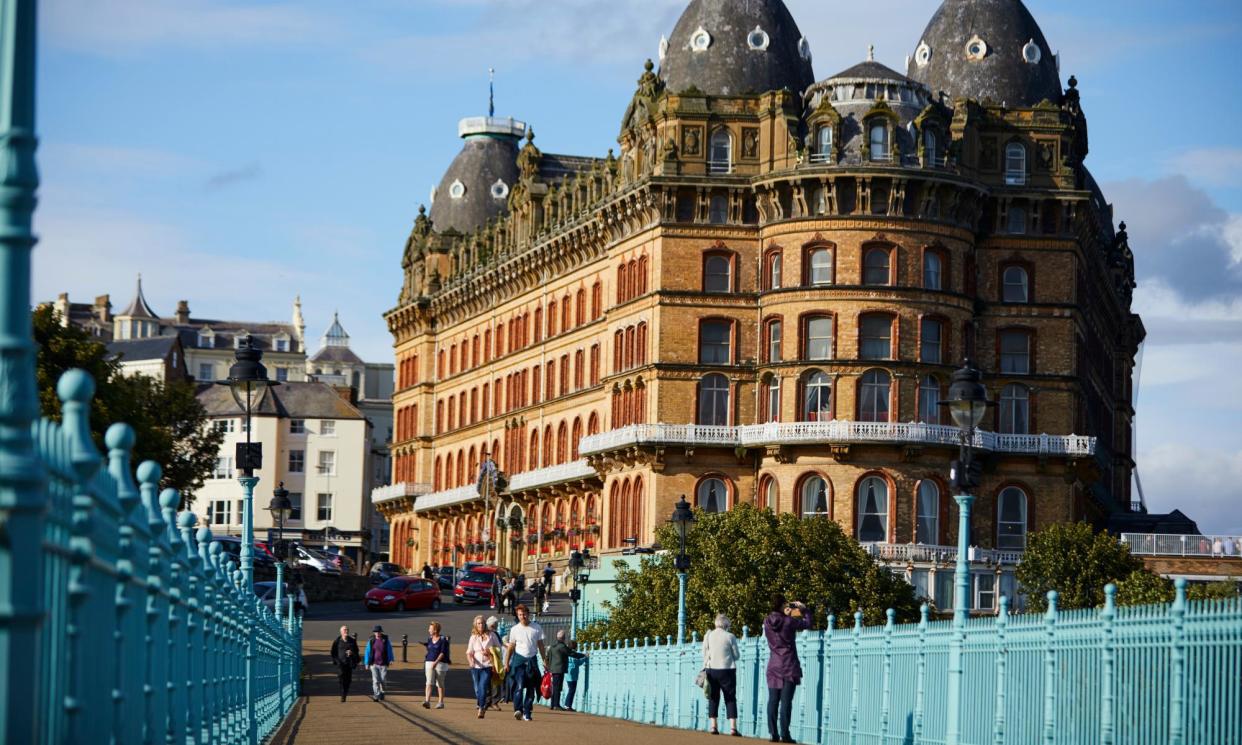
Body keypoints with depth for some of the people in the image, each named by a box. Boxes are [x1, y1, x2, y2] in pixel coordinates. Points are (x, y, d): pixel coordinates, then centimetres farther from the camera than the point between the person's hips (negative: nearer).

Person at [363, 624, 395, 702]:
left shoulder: (385, 640, 2)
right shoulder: (371, 641, 3)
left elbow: (389, 650, 4)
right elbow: (367, 652, 5)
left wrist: (390, 660, -8)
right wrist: (367, 663, 2)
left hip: (383, 664, 0)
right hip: (374, 664, 0)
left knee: (383, 680, 7)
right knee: (375, 680, -7)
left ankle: (382, 693, 29)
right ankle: (376, 695, -6)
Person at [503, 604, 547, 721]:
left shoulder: (536, 628, 6)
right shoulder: (514, 630, 5)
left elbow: (541, 645, 11)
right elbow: (510, 647, 9)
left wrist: (545, 660, 6)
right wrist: (506, 663, 5)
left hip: (532, 660, 2)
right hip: (519, 659, -2)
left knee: (531, 689, 2)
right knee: (519, 686, -18)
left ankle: (527, 713, 7)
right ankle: (518, 710, -26)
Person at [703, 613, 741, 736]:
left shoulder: (708, 636, 0)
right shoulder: (730, 637, -7)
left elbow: (704, 654, 3)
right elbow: (736, 655, -2)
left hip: (711, 669, 3)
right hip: (726, 670, -3)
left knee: (713, 698, 11)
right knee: (730, 699, 3)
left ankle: (713, 726, 6)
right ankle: (733, 727, -6)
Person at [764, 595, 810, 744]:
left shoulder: (767, 622, -1)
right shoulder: (789, 622, -12)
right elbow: (807, 624, 4)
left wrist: (785, 614, 29)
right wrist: (804, 610, 20)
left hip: (773, 666, 4)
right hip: (789, 665, -4)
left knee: (773, 700, 5)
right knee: (786, 701, -4)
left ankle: (773, 733, 2)